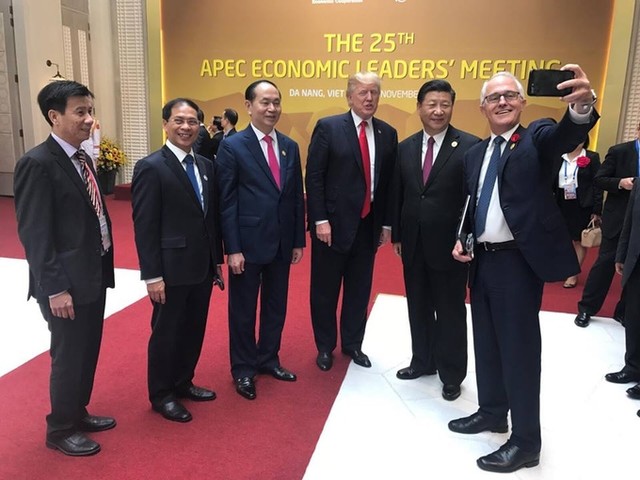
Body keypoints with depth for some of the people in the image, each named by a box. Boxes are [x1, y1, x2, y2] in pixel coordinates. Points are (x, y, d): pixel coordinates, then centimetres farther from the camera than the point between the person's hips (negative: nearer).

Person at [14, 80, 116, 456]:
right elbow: (34, 234, -19)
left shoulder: (83, 158, 10)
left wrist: (104, 266, 11)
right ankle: (61, 430, 27)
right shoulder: (37, 163, -17)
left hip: (94, 274, 8)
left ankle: (78, 413, 39)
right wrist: (54, 288, -20)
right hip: (67, 282, -8)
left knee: (88, 352, 19)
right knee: (69, 357, 6)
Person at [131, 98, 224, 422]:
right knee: (166, 333, 8)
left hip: (202, 266, 7)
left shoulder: (206, 165, 9)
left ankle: (183, 383, 37)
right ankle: (161, 395, 27)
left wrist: (218, 259, 12)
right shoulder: (150, 167, -11)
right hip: (171, 268, -7)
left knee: (194, 330, 18)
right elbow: (144, 227, -14)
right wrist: (152, 275, -17)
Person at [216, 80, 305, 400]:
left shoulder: (290, 146, 8)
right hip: (248, 243, -5)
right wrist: (232, 248, -14)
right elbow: (226, 202, -10)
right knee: (243, 309, 9)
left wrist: (299, 240, 7)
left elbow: (297, 197, 10)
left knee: (276, 306, 16)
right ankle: (243, 369, 27)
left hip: (282, 243, 5)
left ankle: (268, 359, 36)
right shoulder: (232, 146, -7)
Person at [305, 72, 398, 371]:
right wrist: (320, 220, -15)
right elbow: (313, 177, -9)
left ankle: (352, 344, 32)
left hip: (368, 225, 4)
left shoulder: (388, 134, 7)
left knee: (359, 290, 14)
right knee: (325, 290, 9)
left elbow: (389, 182, 9)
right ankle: (325, 347, 28)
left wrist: (387, 223, 7)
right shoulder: (328, 127, -6)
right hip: (333, 224, -4)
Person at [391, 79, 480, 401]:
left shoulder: (470, 146, -10)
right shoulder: (405, 147, 7)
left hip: (449, 245, -5)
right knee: (418, 308, 17)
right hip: (413, 244, 5)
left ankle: (451, 374, 27)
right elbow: (398, 195, 10)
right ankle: (423, 361, 37)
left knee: (450, 312, 9)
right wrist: (396, 235, 10)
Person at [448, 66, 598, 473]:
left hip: (519, 260, -7)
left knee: (520, 349, 0)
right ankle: (492, 412, 36)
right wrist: (461, 240, 4)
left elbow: (566, 135, -28)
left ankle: (526, 441, 15)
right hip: (482, 260, 7)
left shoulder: (537, 138, -4)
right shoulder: (475, 153, 14)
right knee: (486, 343, 17)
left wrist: (582, 105, -49)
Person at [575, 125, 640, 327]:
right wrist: (620, 183, -21)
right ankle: (586, 309, 11)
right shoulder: (619, 151, -3)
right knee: (606, 262, 1)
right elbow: (599, 180, -5)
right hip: (617, 218, -3)